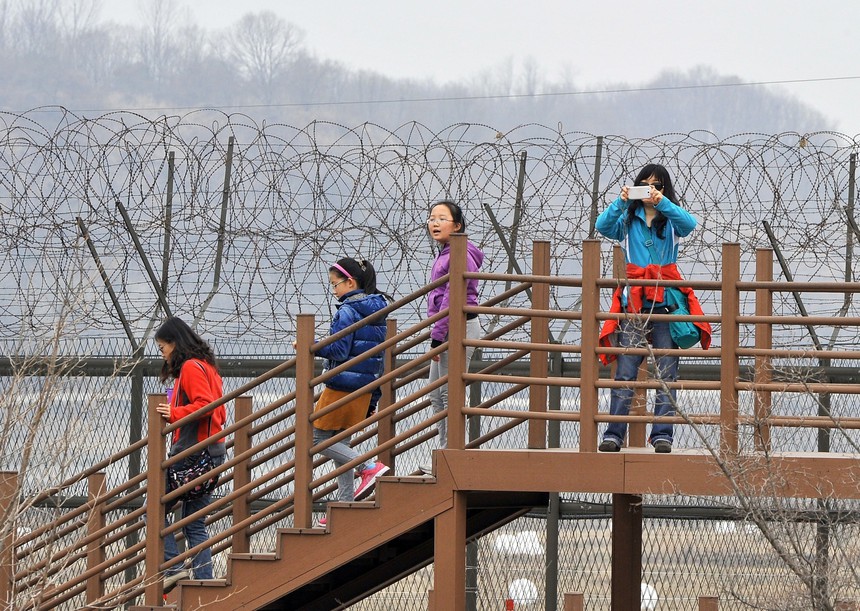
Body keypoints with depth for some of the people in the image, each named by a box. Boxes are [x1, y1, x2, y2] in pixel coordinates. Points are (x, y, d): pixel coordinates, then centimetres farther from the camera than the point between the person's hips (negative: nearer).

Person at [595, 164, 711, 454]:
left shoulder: (672, 219, 10)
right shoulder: (628, 219, 12)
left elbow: (689, 224, -12)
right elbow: (603, 226, -6)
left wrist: (663, 203, -25)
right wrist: (620, 202, -22)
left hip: (665, 300, 0)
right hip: (633, 301, 0)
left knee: (666, 372, -4)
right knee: (625, 370, -7)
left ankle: (662, 435, -3)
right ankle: (614, 434, -9)